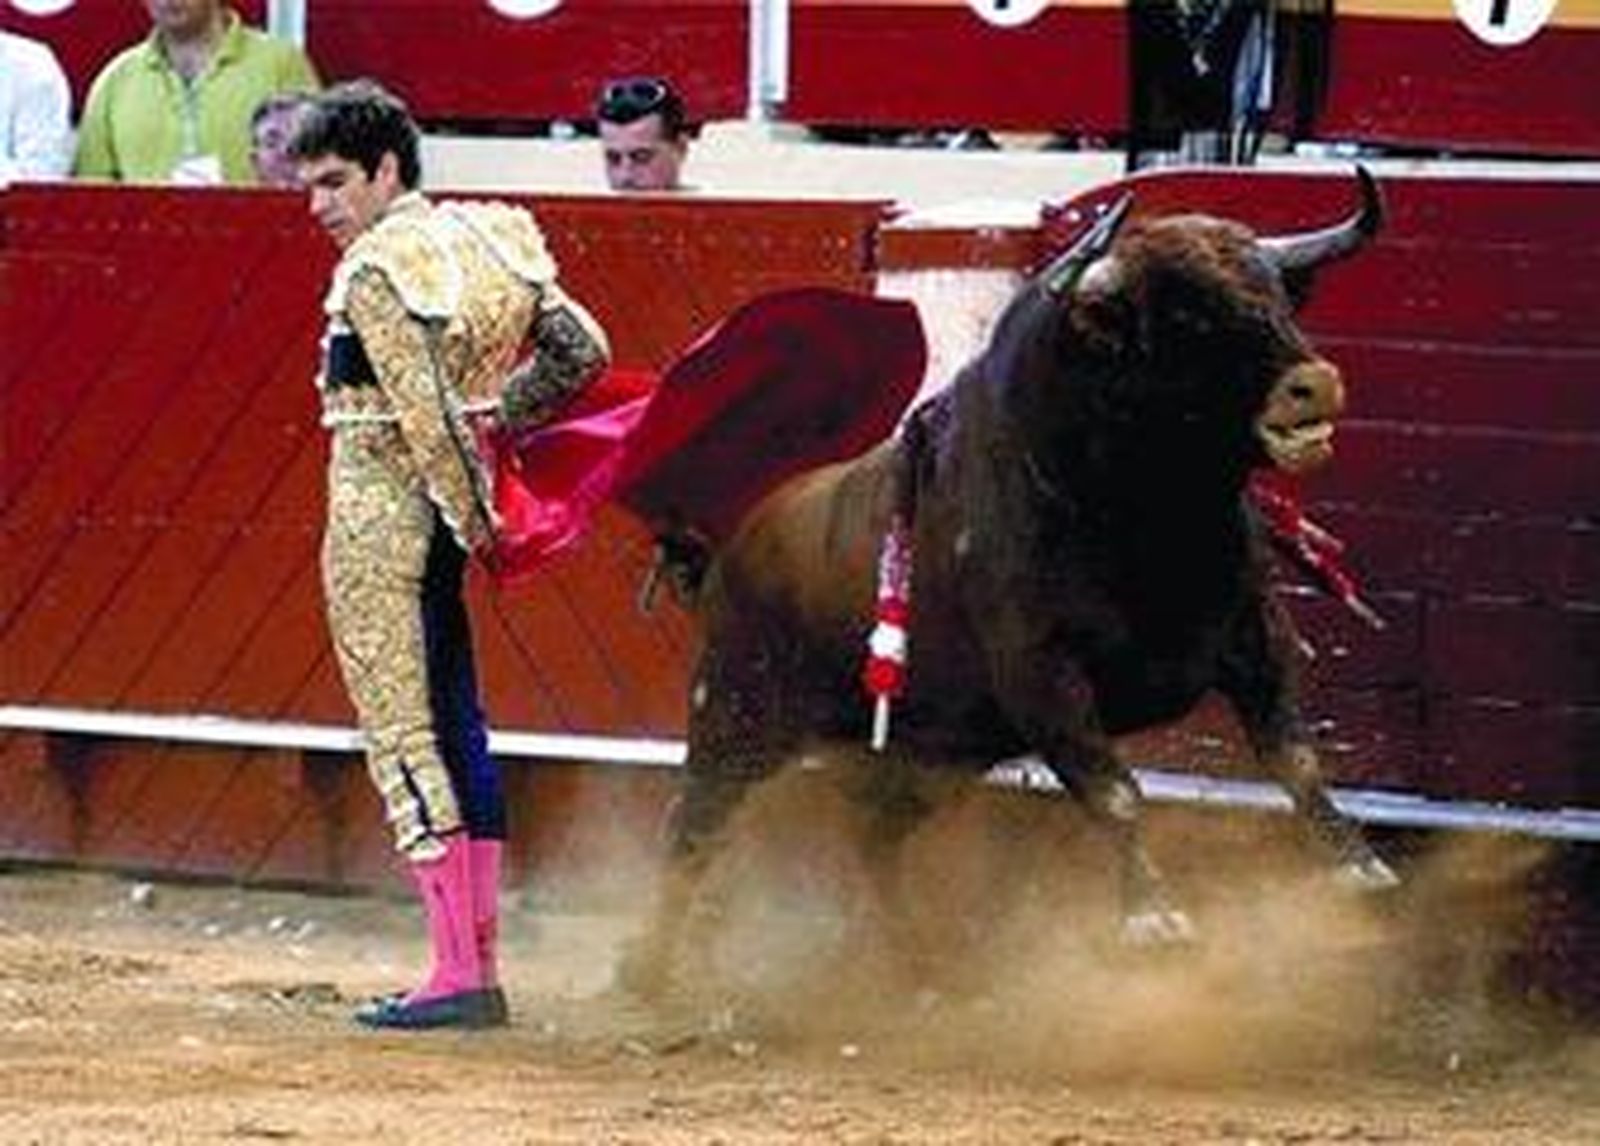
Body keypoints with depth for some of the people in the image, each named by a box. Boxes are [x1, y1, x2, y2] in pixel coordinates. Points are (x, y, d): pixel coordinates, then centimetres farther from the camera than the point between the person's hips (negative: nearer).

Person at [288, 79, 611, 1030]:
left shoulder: (374, 270, -15)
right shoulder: (486, 238, 9)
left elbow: (426, 415, -20)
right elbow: (582, 351, 9)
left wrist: (475, 519, -12)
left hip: (378, 518, -9)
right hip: (438, 520, 9)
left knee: (403, 739, -5)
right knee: (456, 729, 12)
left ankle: (458, 977, -7)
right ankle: (479, 965, 15)